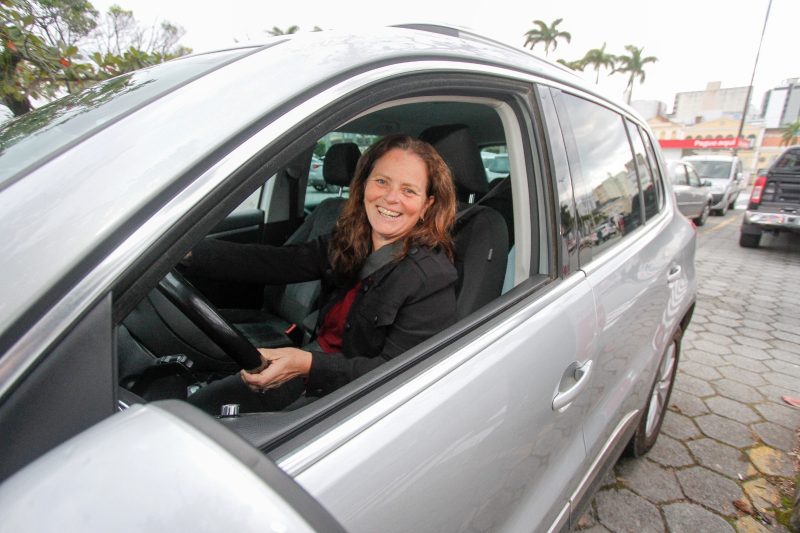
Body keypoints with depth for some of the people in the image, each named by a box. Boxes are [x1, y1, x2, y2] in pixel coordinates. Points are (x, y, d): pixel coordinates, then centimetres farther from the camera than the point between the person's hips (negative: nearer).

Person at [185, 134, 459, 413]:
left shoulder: (433, 278, -22)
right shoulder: (348, 243, -2)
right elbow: (274, 262, -7)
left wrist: (308, 365, -34)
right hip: (313, 370, 6)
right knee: (197, 405, 3)